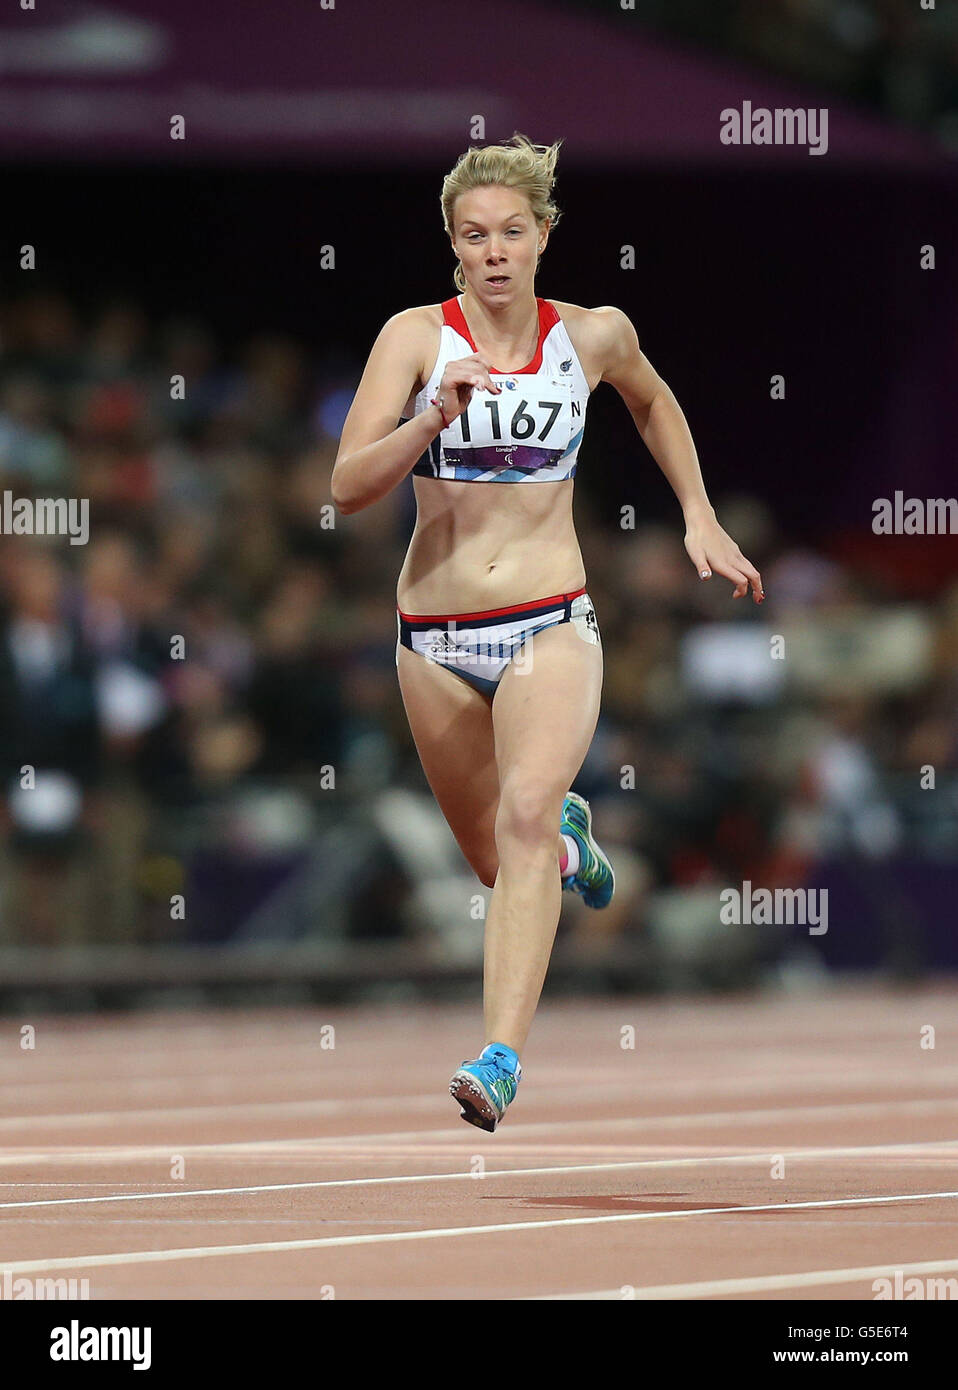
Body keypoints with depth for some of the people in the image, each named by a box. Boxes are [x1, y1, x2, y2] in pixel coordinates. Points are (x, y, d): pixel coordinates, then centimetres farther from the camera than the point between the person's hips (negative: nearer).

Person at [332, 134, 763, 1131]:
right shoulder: (416, 336, -6)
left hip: (552, 628, -1)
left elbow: (652, 403, 25)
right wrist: (433, 419, -28)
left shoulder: (594, 336, 1)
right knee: (497, 862, 14)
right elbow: (347, 487, -14)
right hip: (435, 636, 1)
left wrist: (700, 517, 19)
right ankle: (570, 837, 52)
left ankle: (501, 1059, -33)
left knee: (526, 818, -25)